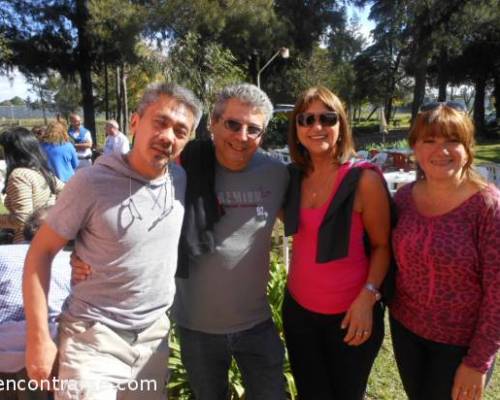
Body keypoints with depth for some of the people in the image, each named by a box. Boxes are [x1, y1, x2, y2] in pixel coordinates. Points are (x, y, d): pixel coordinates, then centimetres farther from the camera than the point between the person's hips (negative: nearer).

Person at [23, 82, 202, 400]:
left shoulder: (182, 180, -5)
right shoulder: (92, 183, -18)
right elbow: (41, 253, -11)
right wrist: (39, 338, -12)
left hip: (155, 334, 5)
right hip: (95, 337, -4)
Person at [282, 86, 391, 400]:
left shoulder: (364, 179, -14)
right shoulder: (294, 177, 0)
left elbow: (382, 245, -9)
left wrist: (367, 297, -19)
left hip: (349, 314, -4)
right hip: (298, 309, 4)